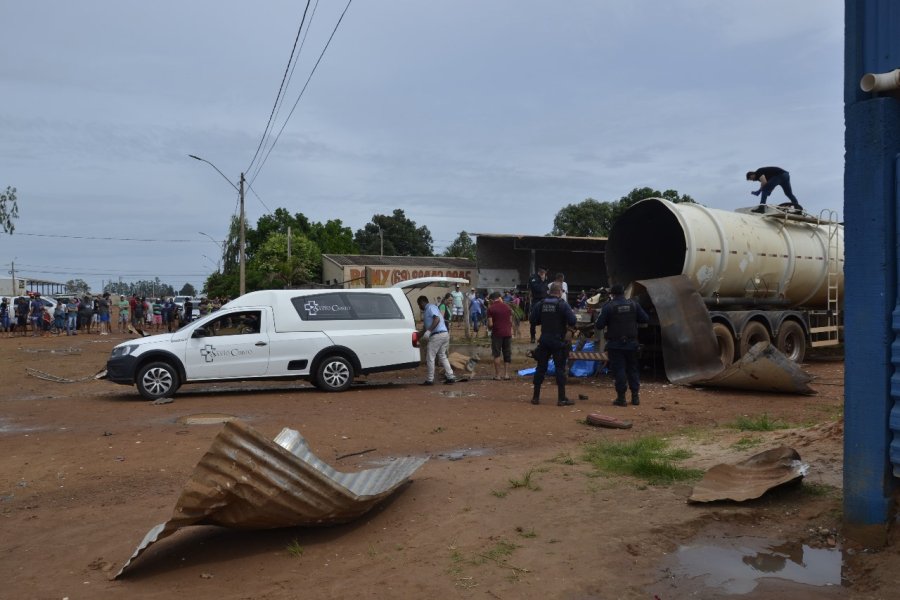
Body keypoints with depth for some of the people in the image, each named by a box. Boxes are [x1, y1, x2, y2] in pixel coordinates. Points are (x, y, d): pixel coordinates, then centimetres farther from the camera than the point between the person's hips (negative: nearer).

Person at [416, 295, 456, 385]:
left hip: (437, 335, -10)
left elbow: (437, 319, -21)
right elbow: (426, 327, 31)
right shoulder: (427, 310, 25)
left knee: (430, 358, -2)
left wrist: (429, 331, -25)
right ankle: (450, 377, 12)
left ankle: (430, 380, 2)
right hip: (445, 334, 10)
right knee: (442, 356, 15)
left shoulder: (431, 307, -5)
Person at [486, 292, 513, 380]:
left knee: (497, 354, 4)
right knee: (507, 354, 11)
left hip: (497, 334, -4)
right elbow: (511, 321, 8)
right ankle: (506, 373, 11)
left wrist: (489, 328, 9)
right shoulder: (507, 306, 6)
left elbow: (490, 324, -12)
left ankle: (497, 374, 4)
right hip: (507, 333, 4)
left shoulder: (490, 308, -7)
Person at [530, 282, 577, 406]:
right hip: (558, 340, -4)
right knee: (560, 368, 2)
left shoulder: (540, 304, 2)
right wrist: (567, 323, 6)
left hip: (544, 339, 4)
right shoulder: (563, 304, -10)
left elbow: (533, 321, 4)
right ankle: (562, 398, 3)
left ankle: (536, 397, 13)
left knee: (541, 367, 10)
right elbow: (573, 321, -15)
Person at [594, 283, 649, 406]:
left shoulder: (608, 306, -10)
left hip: (615, 344, -3)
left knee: (619, 369, 2)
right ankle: (635, 396, 15)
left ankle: (621, 397, 1)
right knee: (632, 369, 14)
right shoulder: (634, 304, 0)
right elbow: (645, 319, 5)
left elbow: (599, 325, -10)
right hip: (631, 343, 3)